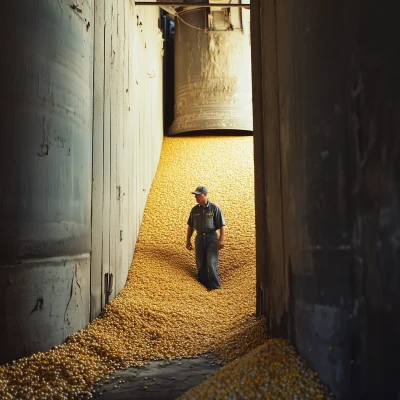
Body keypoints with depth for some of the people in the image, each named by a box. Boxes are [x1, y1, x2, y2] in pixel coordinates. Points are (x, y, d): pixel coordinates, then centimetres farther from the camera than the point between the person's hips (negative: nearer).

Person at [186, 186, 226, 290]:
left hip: (212, 238, -4)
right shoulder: (195, 209, 6)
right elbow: (190, 226, 14)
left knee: (212, 264, -8)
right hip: (199, 238, 5)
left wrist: (221, 240, -15)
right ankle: (203, 284, 21)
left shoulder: (215, 208, -7)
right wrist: (188, 240, 13)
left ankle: (215, 286, 2)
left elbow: (222, 225, -8)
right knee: (200, 264, 9)